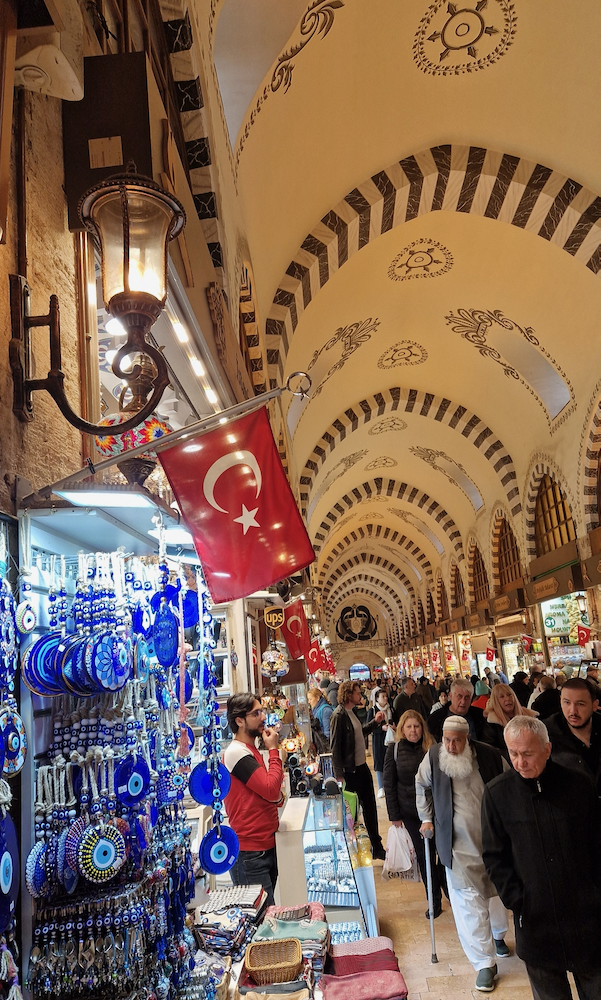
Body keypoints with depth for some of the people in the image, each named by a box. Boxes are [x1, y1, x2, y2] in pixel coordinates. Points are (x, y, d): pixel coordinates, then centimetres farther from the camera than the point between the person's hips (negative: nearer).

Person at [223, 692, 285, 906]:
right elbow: (271, 789, -23)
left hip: (265, 846, 9)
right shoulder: (236, 752, -17)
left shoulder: (251, 750, 13)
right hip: (249, 853, -9)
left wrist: (277, 797, 2)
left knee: (268, 910, 15)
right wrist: (273, 750, -14)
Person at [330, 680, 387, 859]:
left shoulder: (351, 713, 9)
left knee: (370, 808, 16)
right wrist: (339, 776, -20)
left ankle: (377, 848, 29)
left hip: (362, 767, 9)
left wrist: (375, 722, 12)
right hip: (350, 771, -9)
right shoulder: (339, 715, -19)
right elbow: (335, 747, -20)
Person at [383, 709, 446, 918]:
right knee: (424, 854, 8)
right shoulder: (394, 750, -4)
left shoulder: (431, 747, -3)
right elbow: (389, 784, -2)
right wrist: (394, 815, -3)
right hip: (410, 811, 0)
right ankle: (435, 901, 22)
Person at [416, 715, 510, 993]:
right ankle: (485, 963, 8)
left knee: (496, 890, 19)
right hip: (458, 844, -1)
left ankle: (498, 935, 47)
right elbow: (422, 787, 9)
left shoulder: (490, 756, -15)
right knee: (469, 900, -4)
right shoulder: (433, 757, -12)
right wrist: (427, 818, 7)